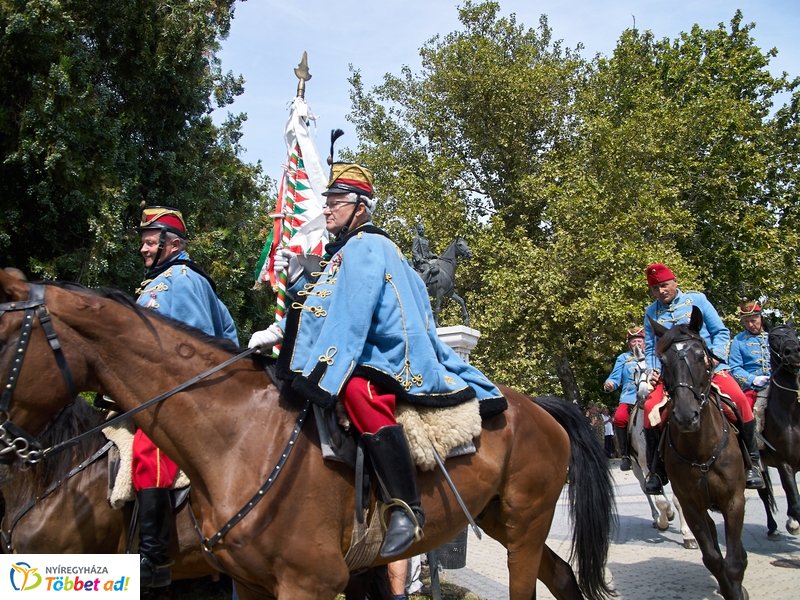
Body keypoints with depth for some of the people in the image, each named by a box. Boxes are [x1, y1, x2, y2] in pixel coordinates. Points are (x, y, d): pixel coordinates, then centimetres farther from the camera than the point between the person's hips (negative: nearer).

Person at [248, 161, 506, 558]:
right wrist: (297, 278, 5)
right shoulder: (344, 252, 21)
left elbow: (344, 313, -20)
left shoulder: (365, 247, -9)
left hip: (391, 356, -11)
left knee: (358, 392, -40)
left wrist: (279, 332, -20)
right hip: (368, 355, 11)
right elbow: (322, 305, 20)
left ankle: (406, 507, -40)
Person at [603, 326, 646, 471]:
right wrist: (609, 384, -13)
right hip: (629, 396, 0)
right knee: (619, 418, -29)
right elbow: (615, 378, 10)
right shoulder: (623, 358, 18)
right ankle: (625, 454, -14)